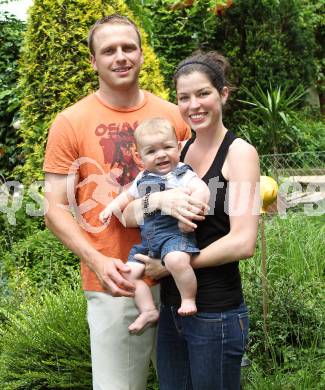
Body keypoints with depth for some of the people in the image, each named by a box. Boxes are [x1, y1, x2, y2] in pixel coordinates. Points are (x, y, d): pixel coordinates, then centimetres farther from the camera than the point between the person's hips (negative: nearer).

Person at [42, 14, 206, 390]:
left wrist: (190, 204, -8)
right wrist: (97, 261, -19)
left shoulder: (172, 116, 5)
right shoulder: (70, 123, -3)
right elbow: (56, 209, -4)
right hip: (114, 285, -3)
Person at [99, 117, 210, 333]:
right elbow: (129, 195, 32)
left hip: (174, 233, -7)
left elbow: (201, 190, -20)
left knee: (177, 260, -36)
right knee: (130, 271, 1)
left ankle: (189, 299, -16)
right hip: (148, 239, 8)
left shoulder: (182, 174, -5)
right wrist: (112, 206, 16)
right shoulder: (143, 179, 16)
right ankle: (148, 311, 10)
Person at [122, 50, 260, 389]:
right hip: (171, 309, 6)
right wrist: (160, 200, -22)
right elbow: (127, 215, -1)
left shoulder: (239, 152, -9)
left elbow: (243, 243, -19)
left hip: (216, 314, -6)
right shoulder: (176, 151, 8)